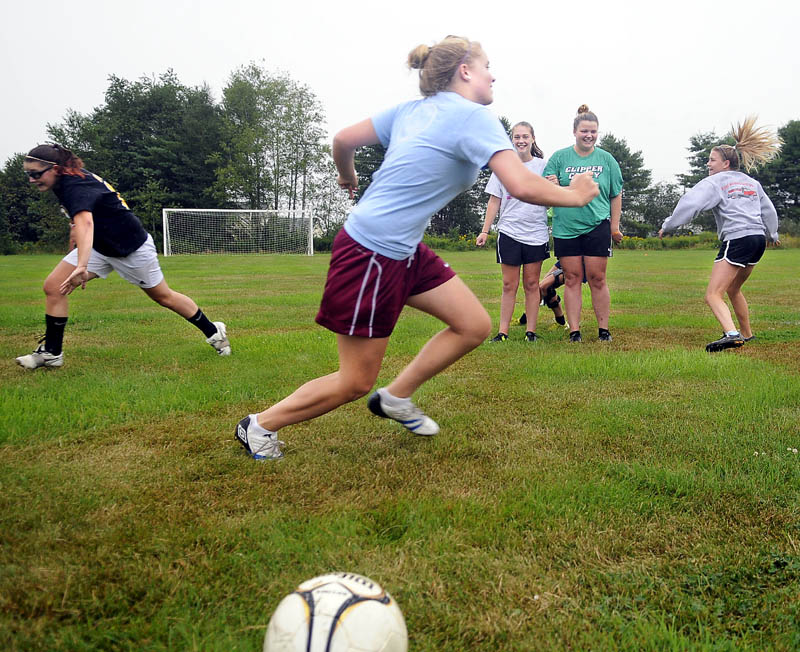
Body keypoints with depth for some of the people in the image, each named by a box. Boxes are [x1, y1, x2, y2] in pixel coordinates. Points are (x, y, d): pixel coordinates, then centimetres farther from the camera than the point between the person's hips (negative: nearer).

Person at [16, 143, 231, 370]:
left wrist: (81, 266, -66)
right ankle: (51, 352, 5)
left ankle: (213, 332, 27)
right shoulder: (66, 179, -3)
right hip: (98, 246, 8)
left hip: (131, 247, -8)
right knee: (53, 287, -6)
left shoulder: (76, 186, -30)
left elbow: (84, 222, -51)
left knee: (164, 297, 8)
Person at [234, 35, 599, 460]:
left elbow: (344, 140, 12)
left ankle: (395, 397, 22)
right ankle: (260, 426, 22)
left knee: (474, 326, 9)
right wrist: (572, 195, -5)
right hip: (370, 254, -9)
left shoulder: (411, 109, 10)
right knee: (356, 381, 4)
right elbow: (521, 187, -22)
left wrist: (348, 177, 32)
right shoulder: (474, 117, -13)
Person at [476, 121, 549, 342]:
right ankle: (503, 332, 6)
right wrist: (485, 231, 3)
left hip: (536, 234, 0)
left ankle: (531, 331, 12)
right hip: (509, 232, 0)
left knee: (532, 284, 5)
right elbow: (494, 201, 7)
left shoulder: (543, 166, 5)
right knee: (509, 285, 1)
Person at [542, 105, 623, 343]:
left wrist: (615, 226, 7)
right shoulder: (560, 157, 4)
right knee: (572, 278, 3)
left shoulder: (606, 159, 7)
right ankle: (574, 330, 9)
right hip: (565, 227, 0)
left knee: (597, 278, 2)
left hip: (597, 226, 0)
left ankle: (603, 329, 12)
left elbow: (616, 195, 11)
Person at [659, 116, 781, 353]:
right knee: (733, 289, 27)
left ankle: (732, 334, -38)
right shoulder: (752, 182, 21)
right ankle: (746, 332, 38)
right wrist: (773, 234, 44)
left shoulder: (714, 182, -1)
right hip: (758, 239, 9)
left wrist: (667, 226, -7)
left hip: (736, 240, -9)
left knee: (713, 295, -16)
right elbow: (768, 210, 30)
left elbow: (690, 204, -15)